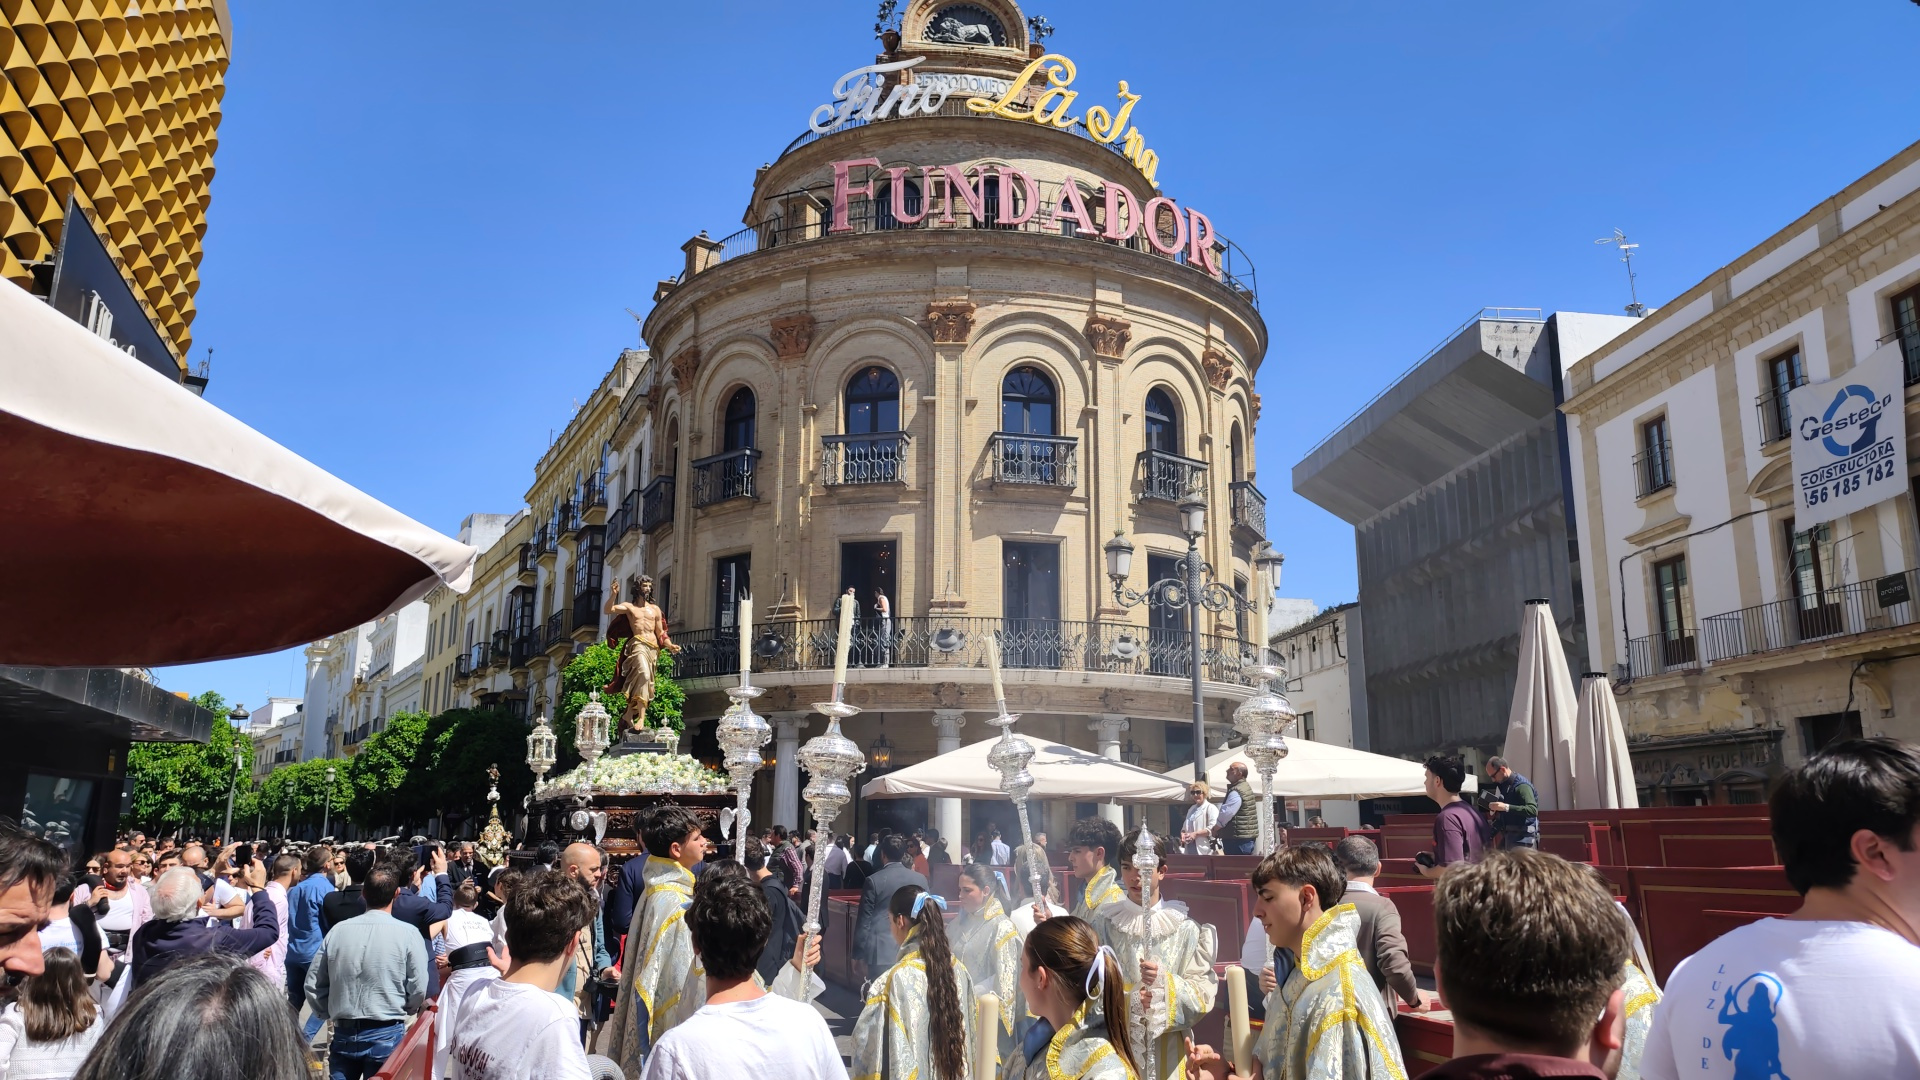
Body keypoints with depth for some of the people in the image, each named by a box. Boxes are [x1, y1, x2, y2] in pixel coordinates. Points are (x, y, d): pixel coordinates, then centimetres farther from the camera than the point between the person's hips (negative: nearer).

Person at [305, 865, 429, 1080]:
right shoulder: (407, 934, -10)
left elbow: (313, 984, 6)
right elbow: (418, 990, -8)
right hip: (387, 1034, -3)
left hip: (343, 1034, 3)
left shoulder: (338, 930, -1)